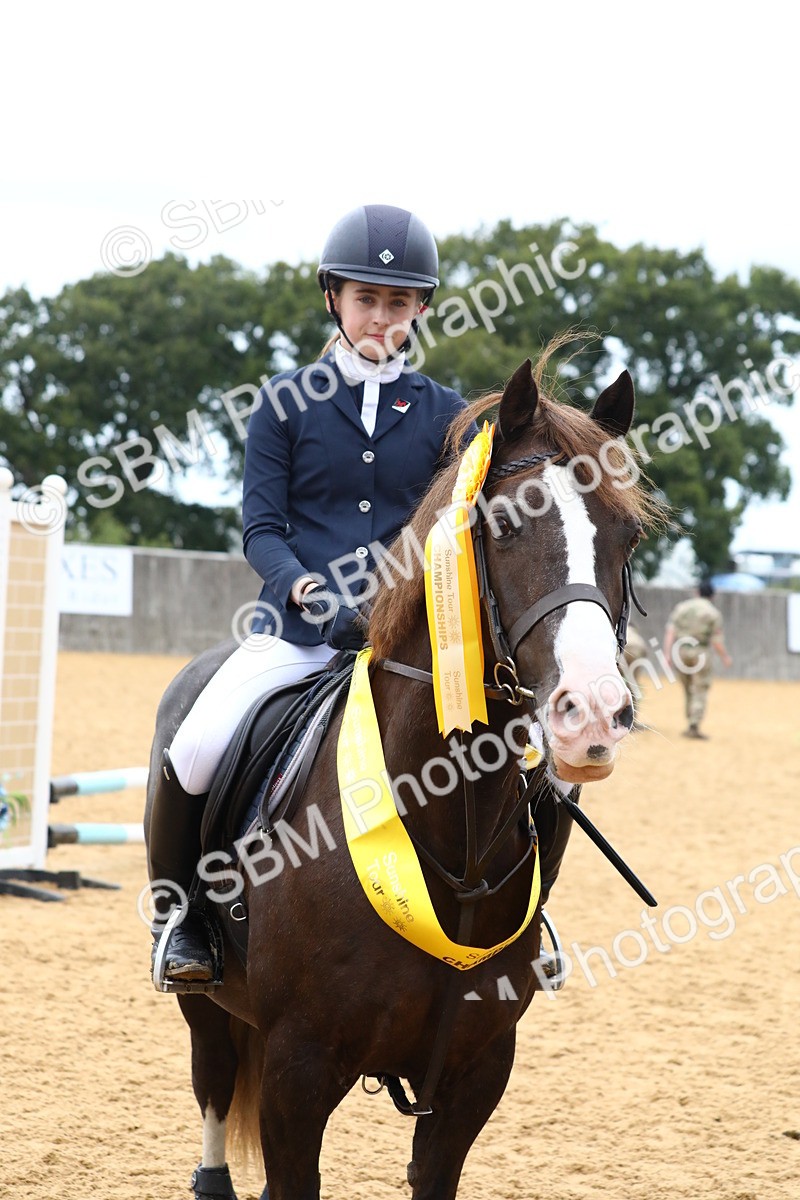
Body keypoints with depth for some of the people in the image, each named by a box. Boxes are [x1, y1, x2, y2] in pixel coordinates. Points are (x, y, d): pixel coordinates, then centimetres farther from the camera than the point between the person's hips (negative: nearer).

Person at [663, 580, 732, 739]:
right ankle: (694, 726, -11)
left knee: (688, 690, 17)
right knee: (700, 691, 0)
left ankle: (691, 724, 20)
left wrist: (667, 653, -7)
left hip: (680, 652, 3)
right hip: (701, 653, -3)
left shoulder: (681, 607, 7)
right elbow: (717, 640, -5)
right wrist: (725, 657, 10)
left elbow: (670, 632, -3)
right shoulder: (713, 612, -2)